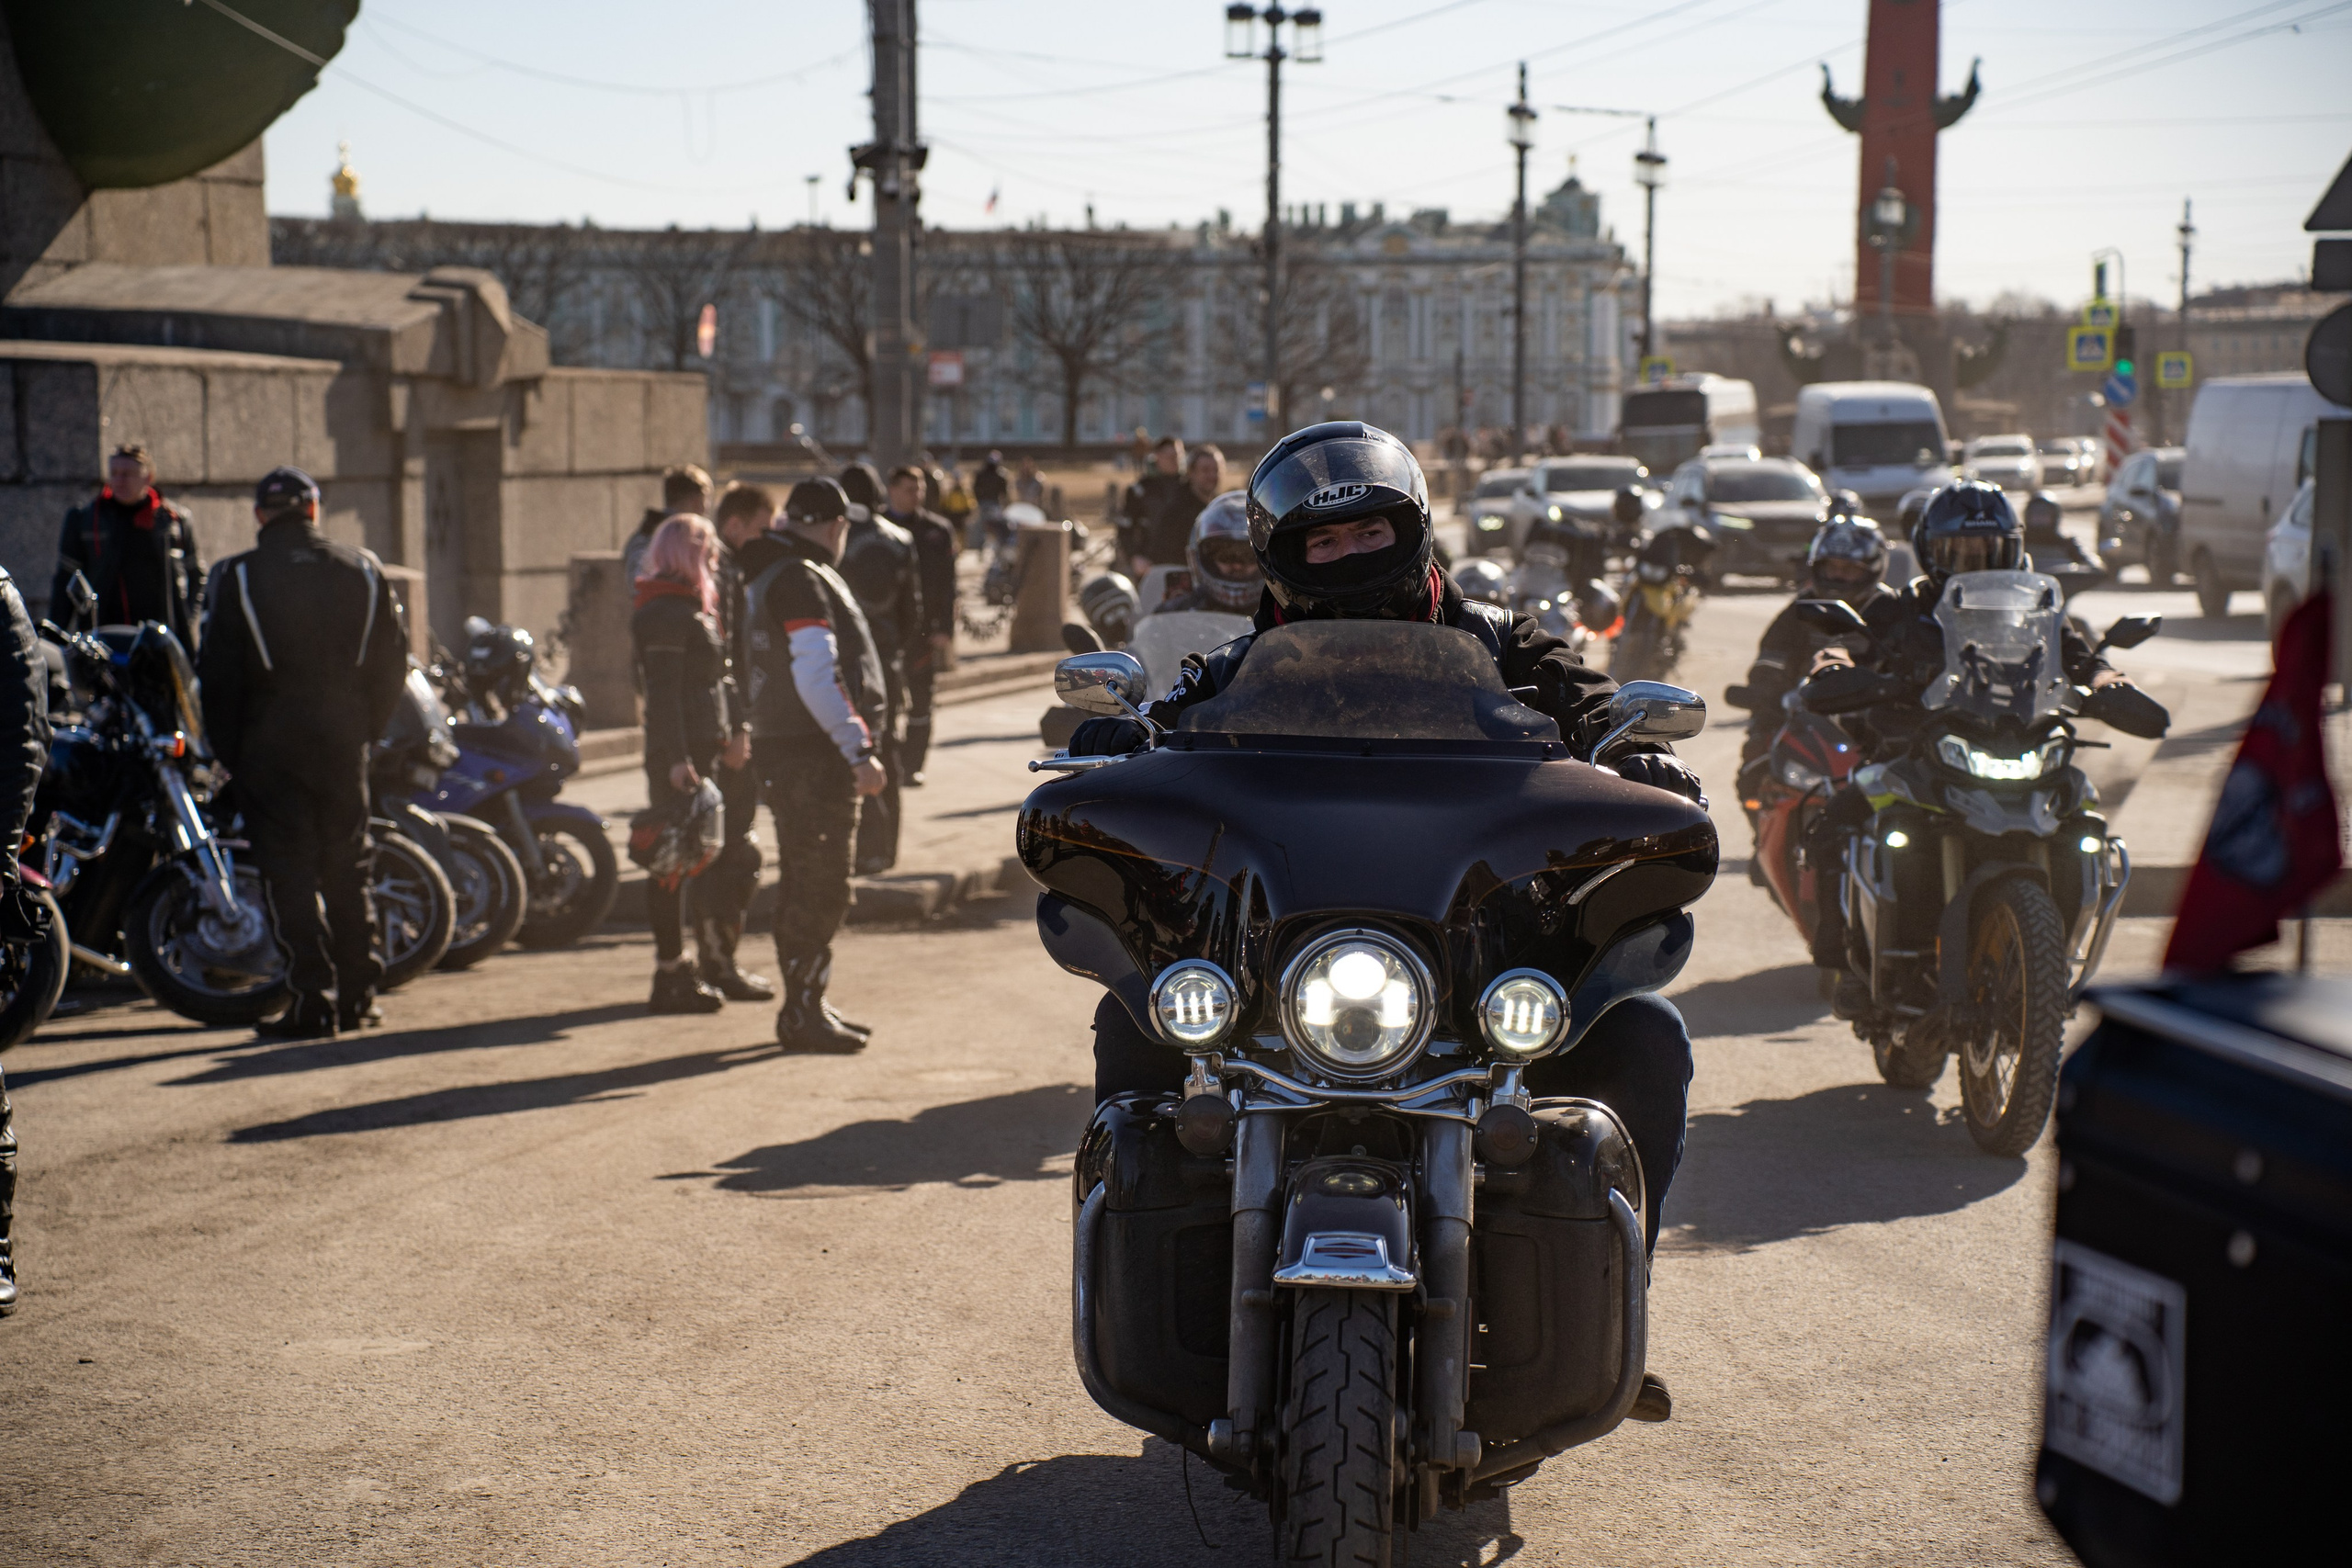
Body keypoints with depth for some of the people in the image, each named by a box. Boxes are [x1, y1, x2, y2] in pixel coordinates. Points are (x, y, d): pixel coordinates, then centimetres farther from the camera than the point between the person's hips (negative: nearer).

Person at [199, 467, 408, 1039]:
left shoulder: (237, 578, -6)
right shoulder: (363, 570, 4)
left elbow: (218, 675, -6)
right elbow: (392, 661, 6)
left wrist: (228, 750, 3)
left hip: (270, 744, -3)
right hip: (344, 742, 3)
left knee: (289, 871, 0)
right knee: (348, 869, 12)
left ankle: (311, 999, -5)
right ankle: (358, 994, 14)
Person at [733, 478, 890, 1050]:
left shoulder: (769, 574, 16)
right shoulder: (802, 580, -16)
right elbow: (816, 676, -24)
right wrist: (859, 750, -23)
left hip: (784, 746, 11)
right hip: (813, 752, -11)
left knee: (805, 884, 16)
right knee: (820, 888, -7)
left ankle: (804, 1007, 24)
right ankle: (803, 1013, -4)